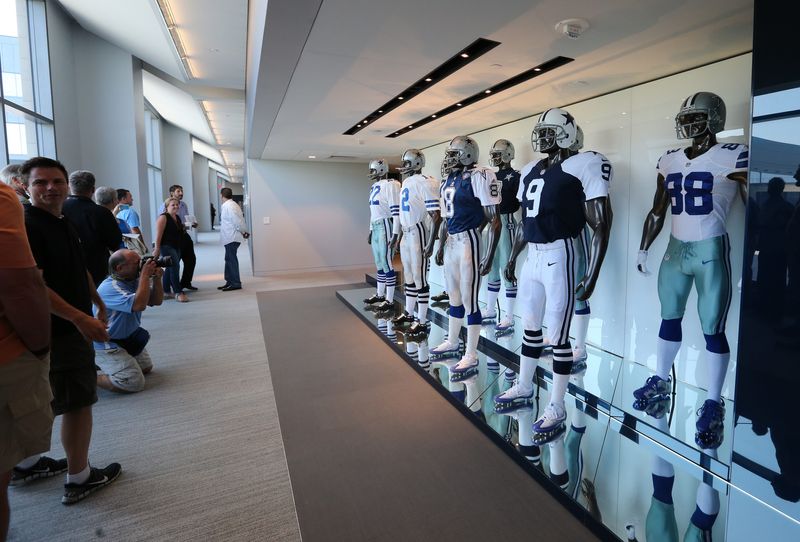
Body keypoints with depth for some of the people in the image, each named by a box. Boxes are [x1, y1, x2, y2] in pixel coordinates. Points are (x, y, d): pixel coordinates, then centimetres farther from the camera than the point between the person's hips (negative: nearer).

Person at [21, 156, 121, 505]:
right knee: (79, 403, 1)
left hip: (67, 328, 10)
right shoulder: (27, 226, -18)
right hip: (58, 331, -10)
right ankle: (79, 479, 15)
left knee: (46, 403, 21)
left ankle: (26, 464, 39)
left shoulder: (64, 225, 12)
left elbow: (80, 271, 22)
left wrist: (99, 304, 24)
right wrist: (80, 318, -30)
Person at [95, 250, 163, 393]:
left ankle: (104, 364, 28)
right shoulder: (110, 288, -26)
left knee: (146, 368, 21)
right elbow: (139, 305, -40)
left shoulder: (134, 280, 1)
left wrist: (156, 279, -14)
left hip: (128, 338, 9)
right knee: (134, 384, -17)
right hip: (106, 344, -9)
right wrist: (145, 275, -32)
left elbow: (156, 301, 2)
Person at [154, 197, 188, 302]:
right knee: (175, 266, -16)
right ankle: (178, 293, -18)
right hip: (166, 246, -9)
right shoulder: (163, 217, -11)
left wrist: (183, 227, 13)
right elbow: (158, 234, -16)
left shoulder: (177, 217, 13)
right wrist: (157, 249, -19)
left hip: (176, 246, 9)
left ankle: (166, 290, 26)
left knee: (170, 268, 15)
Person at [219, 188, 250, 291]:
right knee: (229, 259, 15)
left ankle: (236, 283, 2)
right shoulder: (229, 205, 14)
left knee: (231, 259, -4)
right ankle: (230, 281, 24)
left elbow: (237, 221, -22)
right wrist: (244, 231, 10)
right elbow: (238, 220, 14)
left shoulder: (229, 206, -17)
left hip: (231, 237, -10)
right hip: (230, 237, 10)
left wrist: (243, 232, -9)